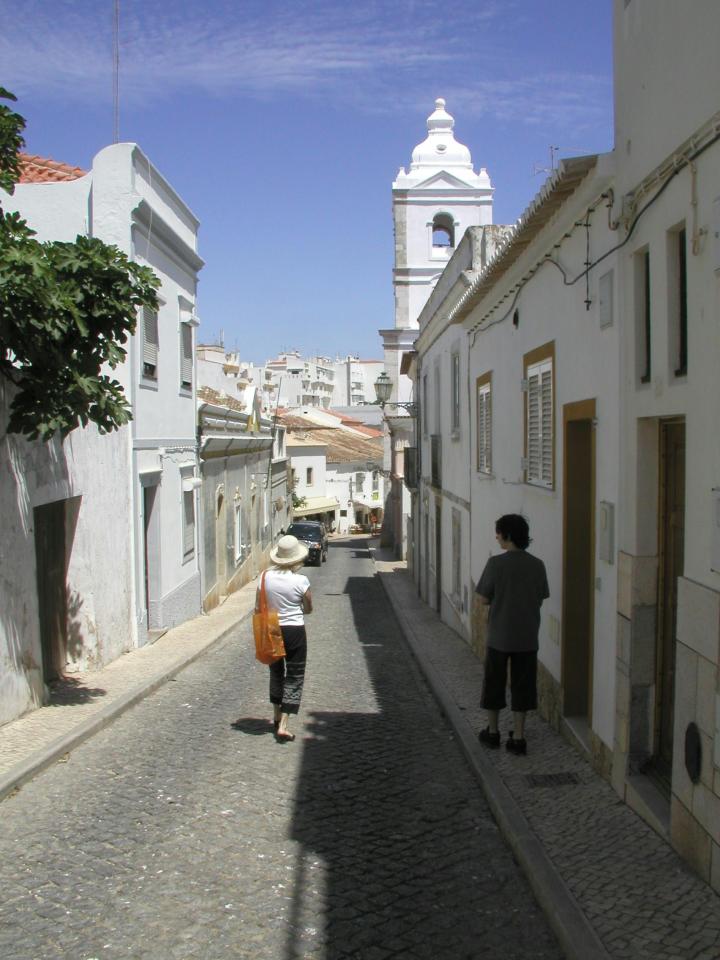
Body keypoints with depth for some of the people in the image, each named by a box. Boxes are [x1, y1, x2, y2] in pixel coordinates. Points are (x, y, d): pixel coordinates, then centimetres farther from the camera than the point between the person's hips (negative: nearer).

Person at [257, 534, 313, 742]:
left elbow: (258, 608, -2)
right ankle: (283, 725, -2)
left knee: (276, 672, 22)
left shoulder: (266, 577, -8)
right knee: (294, 678, 6)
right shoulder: (300, 581, -15)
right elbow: (309, 609, -2)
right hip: (294, 631, -4)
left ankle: (277, 717, 34)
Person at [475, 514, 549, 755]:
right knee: (522, 686, 11)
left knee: (494, 683, 15)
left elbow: (484, 599, -9)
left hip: (499, 637, -2)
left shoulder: (496, 564, -15)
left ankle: (492, 731, 28)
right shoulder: (537, 565, -5)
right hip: (527, 638, 2)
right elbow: (539, 600, 4)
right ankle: (518, 737, 14)